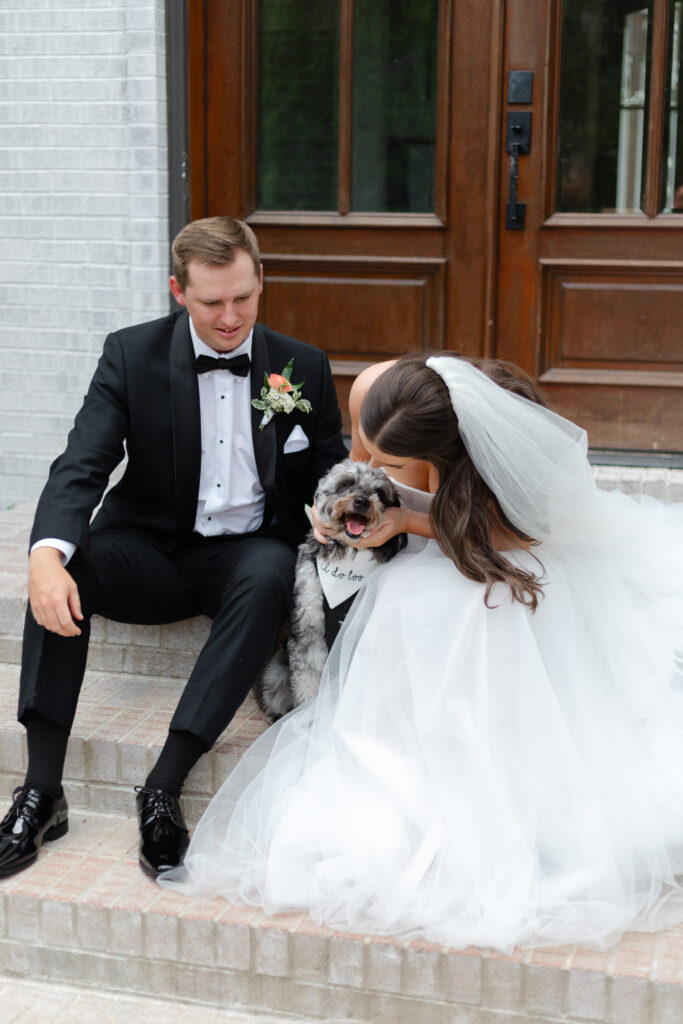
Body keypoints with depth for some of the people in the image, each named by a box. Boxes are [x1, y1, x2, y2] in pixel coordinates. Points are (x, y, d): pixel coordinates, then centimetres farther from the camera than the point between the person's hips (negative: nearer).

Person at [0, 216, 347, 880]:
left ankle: (163, 787, -36)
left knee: (270, 574, -36)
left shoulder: (302, 367, 2)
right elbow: (81, 465, -14)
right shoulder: (132, 354, -3)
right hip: (152, 552, 0)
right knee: (65, 559, -31)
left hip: (247, 549, 0)